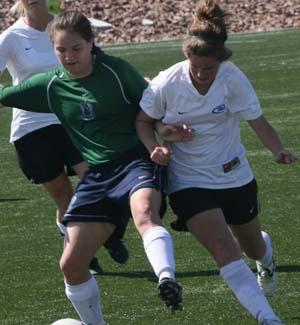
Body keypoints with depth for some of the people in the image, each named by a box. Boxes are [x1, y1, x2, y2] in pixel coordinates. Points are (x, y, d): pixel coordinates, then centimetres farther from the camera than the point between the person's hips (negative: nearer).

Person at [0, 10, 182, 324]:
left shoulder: (116, 70, -4)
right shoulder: (49, 86, 6)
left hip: (137, 160, -5)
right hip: (97, 176, 5)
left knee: (144, 213, -39)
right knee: (71, 263, 0)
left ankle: (167, 279, -62)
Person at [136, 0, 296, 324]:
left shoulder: (233, 79, -16)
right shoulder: (166, 84, -18)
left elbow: (258, 121, -12)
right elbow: (143, 121, -3)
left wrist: (278, 150, -30)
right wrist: (155, 147, -22)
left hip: (235, 176, 2)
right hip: (189, 183, -2)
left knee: (253, 248, 22)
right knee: (224, 250, -22)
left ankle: (265, 253, 62)